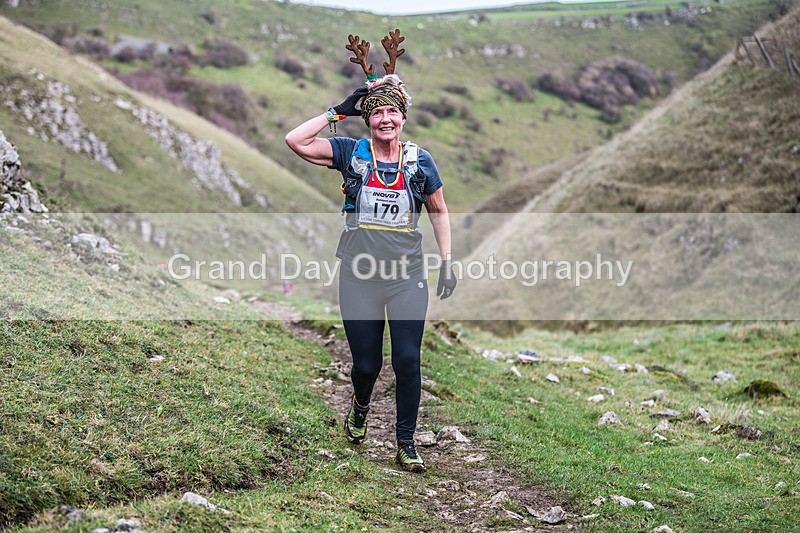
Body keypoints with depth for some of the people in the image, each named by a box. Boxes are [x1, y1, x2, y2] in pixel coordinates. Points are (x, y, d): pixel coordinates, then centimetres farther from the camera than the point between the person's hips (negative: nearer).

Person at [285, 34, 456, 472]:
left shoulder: (420, 161, 2)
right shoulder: (351, 153, -1)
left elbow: (438, 211, 13)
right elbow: (295, 140, -11)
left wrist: (447, 262, 7)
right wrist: (339, 111, -7)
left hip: (408, 278, 1)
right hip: (360, 278, 0)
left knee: (407, 361, -4)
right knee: (366, 364, 6)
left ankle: (406, 443, 13)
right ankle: (360, 407, 42)